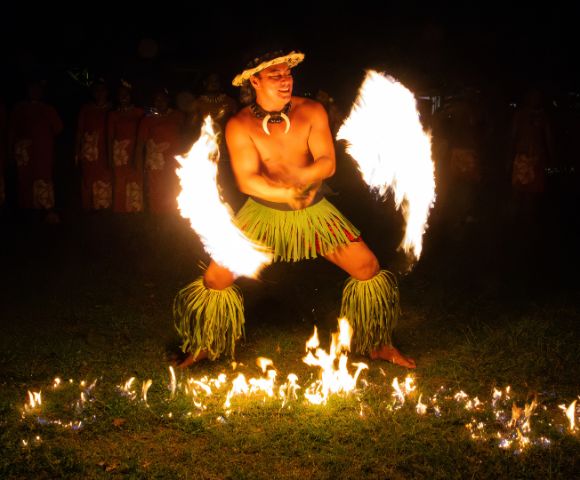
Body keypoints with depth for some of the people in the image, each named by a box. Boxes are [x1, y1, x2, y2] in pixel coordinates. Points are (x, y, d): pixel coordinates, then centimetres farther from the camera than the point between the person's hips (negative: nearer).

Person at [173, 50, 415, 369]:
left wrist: (295, 179, -34)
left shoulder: (311, 112, -8)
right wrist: (288, 194, -34)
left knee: (368, 268, -4)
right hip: (262, 213, -1)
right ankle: (206, 347, 20)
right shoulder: (239, 125, -13)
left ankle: (378, 345, 17)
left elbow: (327, 163, -17)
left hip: (314, 211, 1)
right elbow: (246, 181, -23)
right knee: (216, 278, -6)